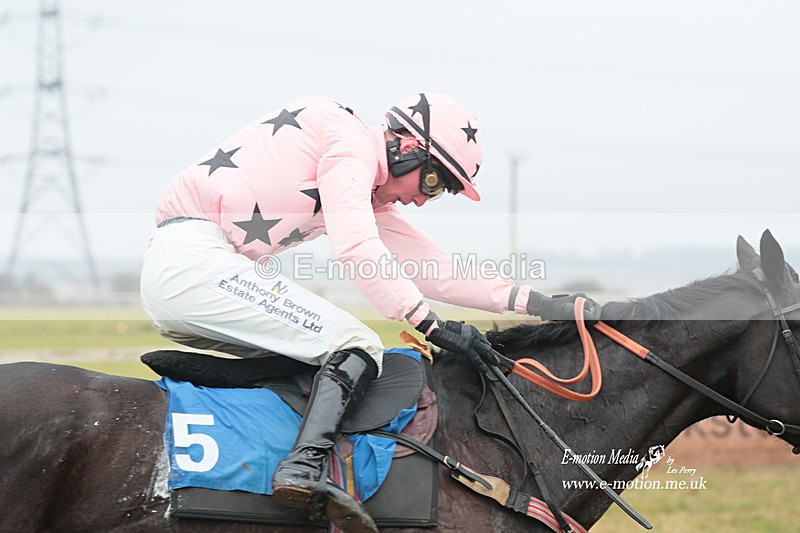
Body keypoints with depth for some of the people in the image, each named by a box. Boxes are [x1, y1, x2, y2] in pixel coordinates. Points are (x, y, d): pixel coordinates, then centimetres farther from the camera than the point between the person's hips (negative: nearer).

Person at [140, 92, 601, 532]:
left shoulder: (371, 193, 23)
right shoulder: (350, 143, -6)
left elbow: (433, 268, 19)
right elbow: (355, 248, -20)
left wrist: (535, 302, 12)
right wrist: (430, 324, -18)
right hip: (195, 258, -10)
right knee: (358, 347, -13)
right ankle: (306, 467, -31)